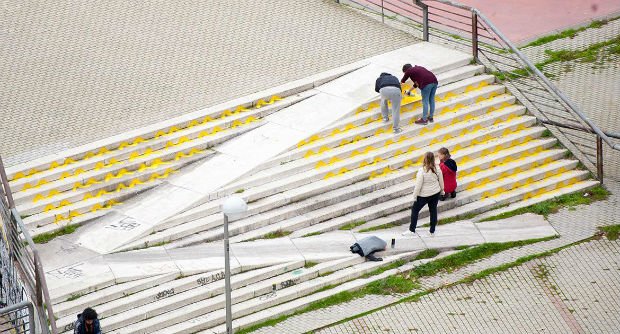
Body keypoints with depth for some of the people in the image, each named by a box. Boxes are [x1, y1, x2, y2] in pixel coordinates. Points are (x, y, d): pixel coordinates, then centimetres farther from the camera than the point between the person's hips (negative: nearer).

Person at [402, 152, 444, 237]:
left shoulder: (422, 171, -23)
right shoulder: (437, 169, -8)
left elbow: (418, 185, -19)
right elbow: (441, 181, 5)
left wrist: (415, 195, -7)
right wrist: (442, 191, 22)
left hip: (424, 195, -5)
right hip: (436, 193, 5)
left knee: (415, 210, 11)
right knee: (433, 210, 17)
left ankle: (412, 230, 14)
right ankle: (432, 231, 22)